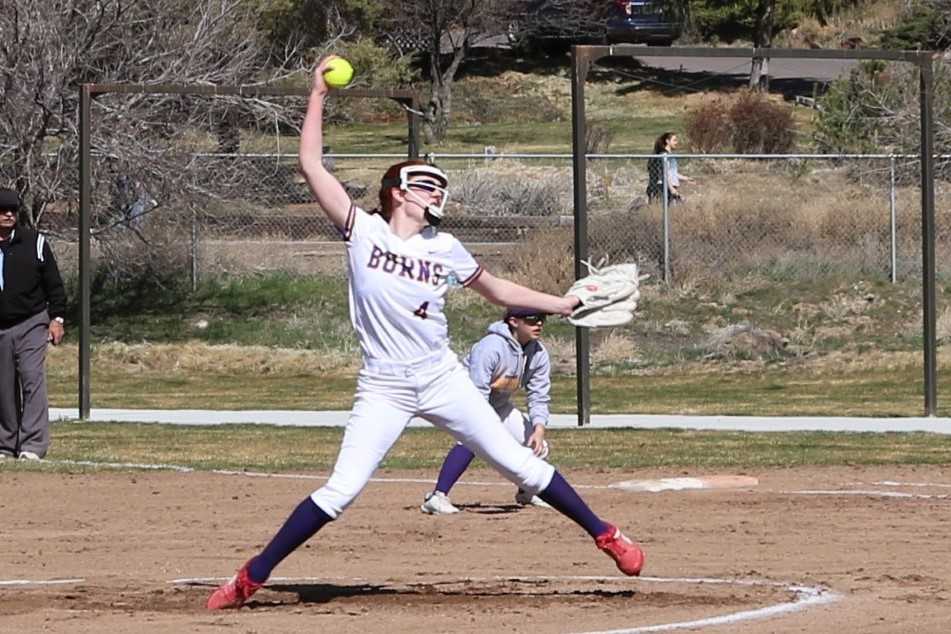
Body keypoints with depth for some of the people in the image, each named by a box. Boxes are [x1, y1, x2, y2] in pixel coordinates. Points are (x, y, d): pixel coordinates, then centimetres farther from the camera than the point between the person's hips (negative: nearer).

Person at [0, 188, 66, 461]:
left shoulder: (35, 242, 3)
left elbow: (54, 283, 5)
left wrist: (56, 318, -1)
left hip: (31, 325, -2)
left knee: (33, 379, -15)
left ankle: (32, 446, -20)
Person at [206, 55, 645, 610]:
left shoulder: (444, 248, 6)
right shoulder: (363, 231, -3)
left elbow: (497, 290, 22)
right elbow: (311, 164, -9)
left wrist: (565, 305, 19)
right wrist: (318, 94, -10)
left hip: (442, 379, 3)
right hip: (383, 389, -3)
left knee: (517, 462, 2)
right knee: (341, 490, -11)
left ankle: (604, 534, 13)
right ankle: (252, 578, -2)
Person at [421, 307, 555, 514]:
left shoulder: (539, 353, -11)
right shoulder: (491, 348, -34)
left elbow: (539, 397, -6)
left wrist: (539, 429, -23)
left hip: (498, 405, 7)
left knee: (537, 446, 1)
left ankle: (526, 493, 31)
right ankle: (437, 497, -36)